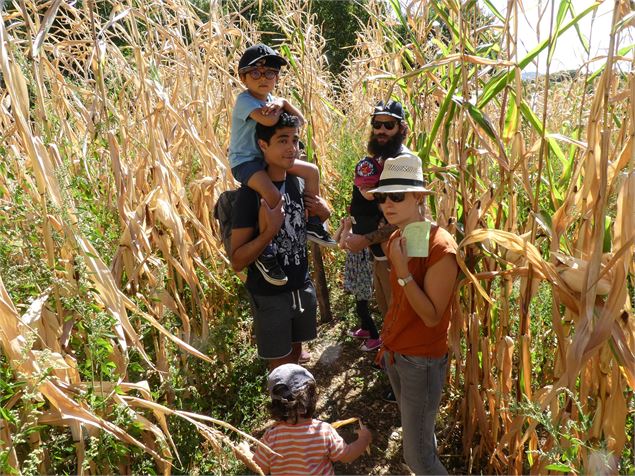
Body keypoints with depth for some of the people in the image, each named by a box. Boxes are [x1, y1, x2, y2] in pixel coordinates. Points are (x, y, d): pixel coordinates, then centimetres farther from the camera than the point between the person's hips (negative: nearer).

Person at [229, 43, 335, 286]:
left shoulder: (271, 98, 10)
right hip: (244, 160, -9)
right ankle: (263, 253, -21)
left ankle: (313, 224, 19)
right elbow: (269, 119, -36)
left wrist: (282, 103, -11)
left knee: (311, 171, 7)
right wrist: (280, 104, -13)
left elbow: (301, 120, 6)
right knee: (273, 195, -34)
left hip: (267, 157, 9)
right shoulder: (244, 100, -16)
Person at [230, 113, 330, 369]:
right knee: (280, 363, 11)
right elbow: (237, 261, -19)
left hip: (302, 288, 6)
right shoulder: (250, 192, -19)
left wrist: (323, 213, -5)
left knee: (296, 350, 23)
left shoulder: (298, 183, -1)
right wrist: (270, 230, -32)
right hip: (270, 296, -5)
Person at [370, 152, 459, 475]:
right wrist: (387, 342, 16)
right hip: (394, 354, 8)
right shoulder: (397, 238, 1)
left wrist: (402, 269, -29)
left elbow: (432, 316, -23)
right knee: (417, 433, 24)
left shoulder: (440, 247, -24)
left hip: (423, 360, -7)